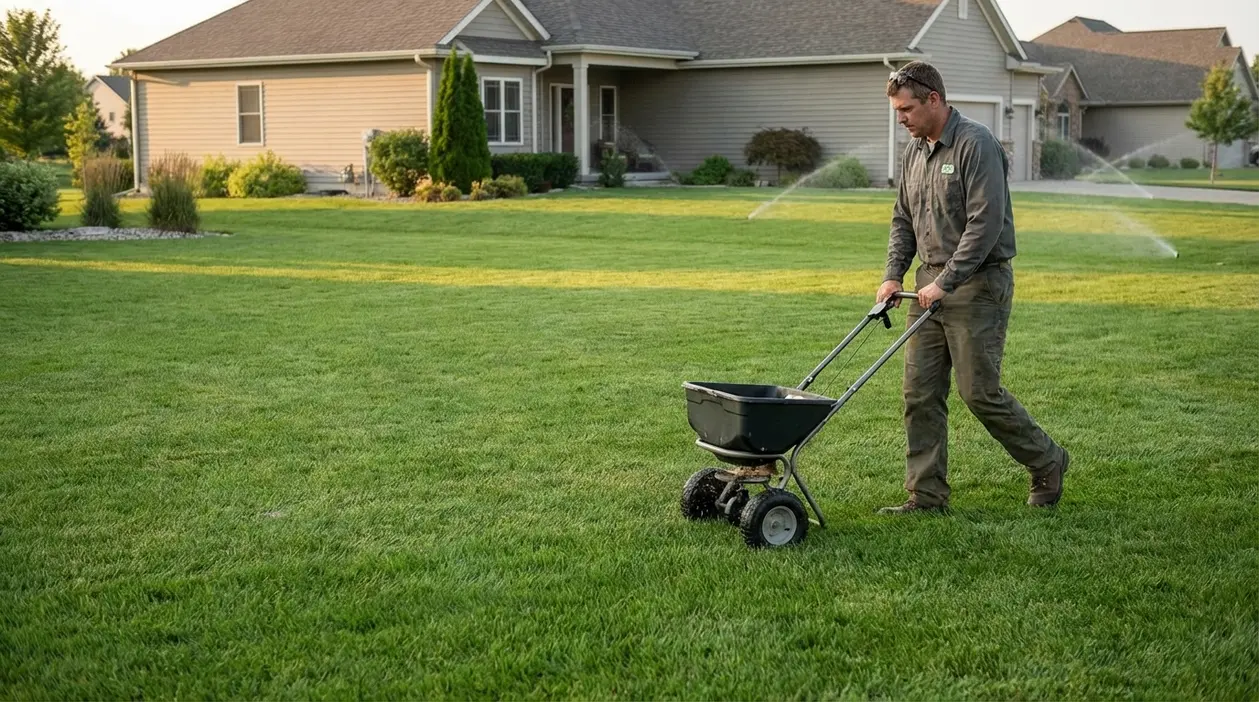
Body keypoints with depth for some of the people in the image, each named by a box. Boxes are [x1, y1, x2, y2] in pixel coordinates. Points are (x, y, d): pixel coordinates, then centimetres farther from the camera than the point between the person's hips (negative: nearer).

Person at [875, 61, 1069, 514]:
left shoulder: (976, 145, -14)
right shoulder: (913, 153, 13)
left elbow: (985, 223, -20)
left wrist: (945, 282, -21)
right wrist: (893, 275, 6)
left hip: (978, 284, -8)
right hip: (930, 286, 8)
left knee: (980, 391, -5)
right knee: (920, 394, 3)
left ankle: (1047, 463, 17)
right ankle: (927, 497, 8)